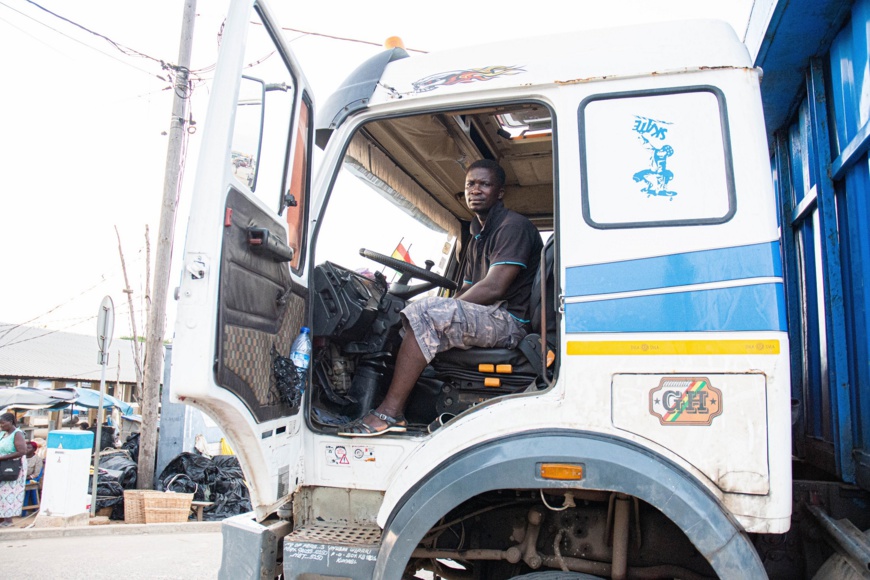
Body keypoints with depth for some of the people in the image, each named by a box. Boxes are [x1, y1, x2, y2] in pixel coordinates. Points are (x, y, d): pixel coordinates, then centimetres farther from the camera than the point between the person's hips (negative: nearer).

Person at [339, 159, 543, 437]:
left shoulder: (514, 226, -7)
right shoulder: (478, 237, 22)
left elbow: (493, 288, -19)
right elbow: (465, 292, 18)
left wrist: (434, 310, -16)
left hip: (509, 322, -10)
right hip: (487, 319, 10)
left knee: (427, 313, -29)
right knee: (402, 327, 8)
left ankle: (390, 412, -28)